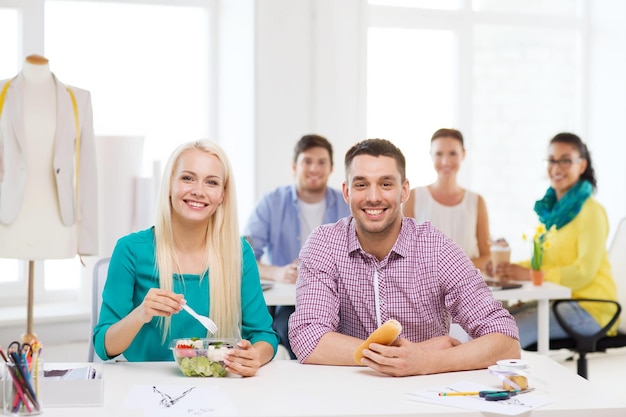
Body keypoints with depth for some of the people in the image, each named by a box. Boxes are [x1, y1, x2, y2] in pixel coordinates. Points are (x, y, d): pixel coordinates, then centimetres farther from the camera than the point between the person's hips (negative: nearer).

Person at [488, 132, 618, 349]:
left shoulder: (590, 211, -10)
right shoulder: (553, 208, 13)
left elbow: (584, 271, -18)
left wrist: (528, 274, -25)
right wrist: (511, 268, -3)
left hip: (590, 307, -7)